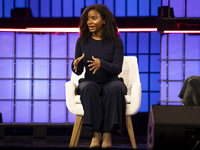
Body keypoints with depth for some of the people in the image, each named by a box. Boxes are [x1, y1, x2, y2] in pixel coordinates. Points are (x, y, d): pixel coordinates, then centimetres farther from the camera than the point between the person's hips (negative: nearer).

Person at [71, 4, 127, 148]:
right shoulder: (82, 41, 4)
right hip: (90, 81, 1)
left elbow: (117, 69, -11)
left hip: (111, 81, -1)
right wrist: (76, 64, -21)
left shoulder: (115, 41, -2)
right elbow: (78, 71, 4)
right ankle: (96, 133, -34)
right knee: (88, 89, -36)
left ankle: (108, 133, -33)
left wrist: (101, 64, -31)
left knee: (115, 89, -37)